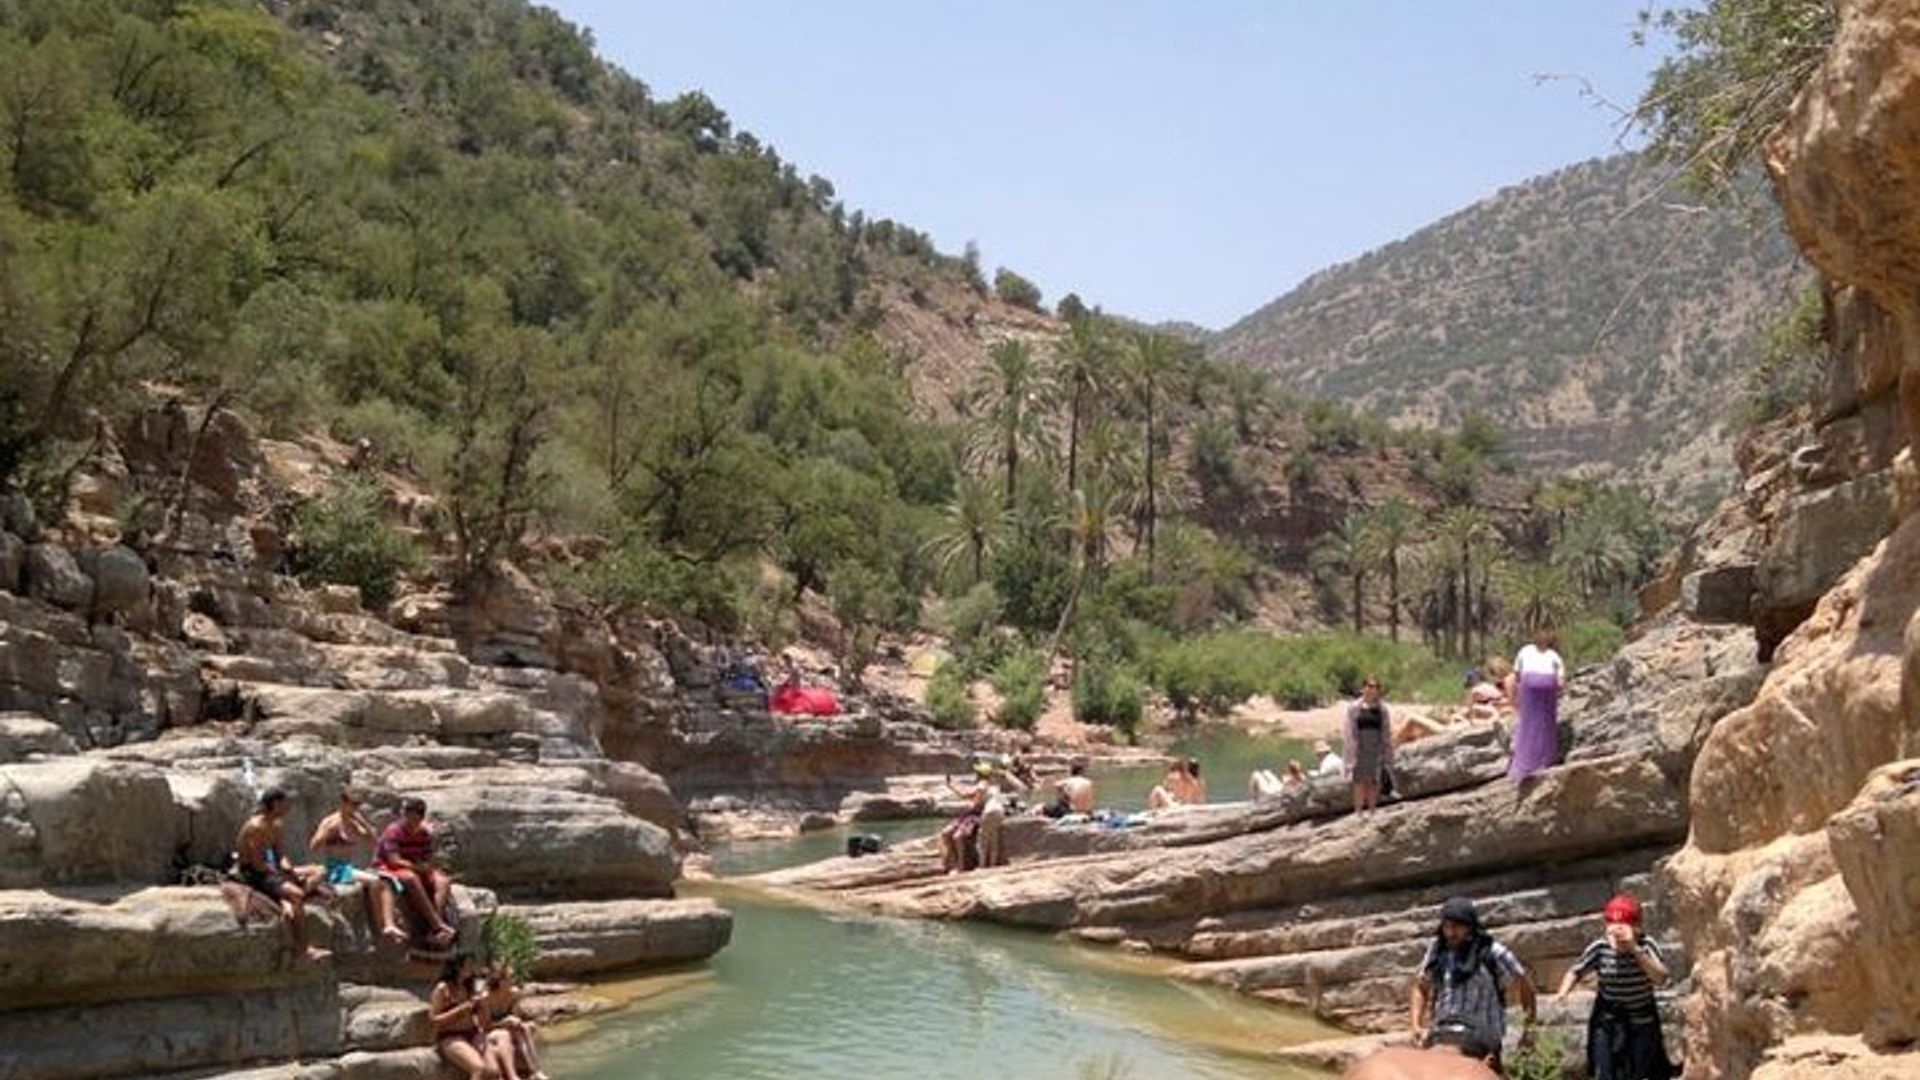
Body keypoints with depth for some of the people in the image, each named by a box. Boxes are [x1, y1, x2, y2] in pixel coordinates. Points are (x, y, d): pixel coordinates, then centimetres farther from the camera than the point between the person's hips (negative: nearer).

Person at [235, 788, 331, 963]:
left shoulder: (278, 826, 10)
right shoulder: (256, 827, -18)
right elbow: (258, 864, -22)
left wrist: (287, 867, -9)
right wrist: (281, 875, -16)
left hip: (271, 870, 10)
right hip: (253, 875, -10)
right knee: (296, 894, -28)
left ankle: (285, 903, -20)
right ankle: (303, 949, -27)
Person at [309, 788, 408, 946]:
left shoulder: (354, 825, 16)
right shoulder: (331, 822, -5)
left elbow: (373, 842, 12)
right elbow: (313, 847, -16)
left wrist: (364, 823, 0)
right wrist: (330, 830, -23)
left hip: (350, 868, 8)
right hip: (334, 871, -8)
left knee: (385, 882, -13)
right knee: (373, 881, -27)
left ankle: (389, 925, -25)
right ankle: (380, 927, -20)